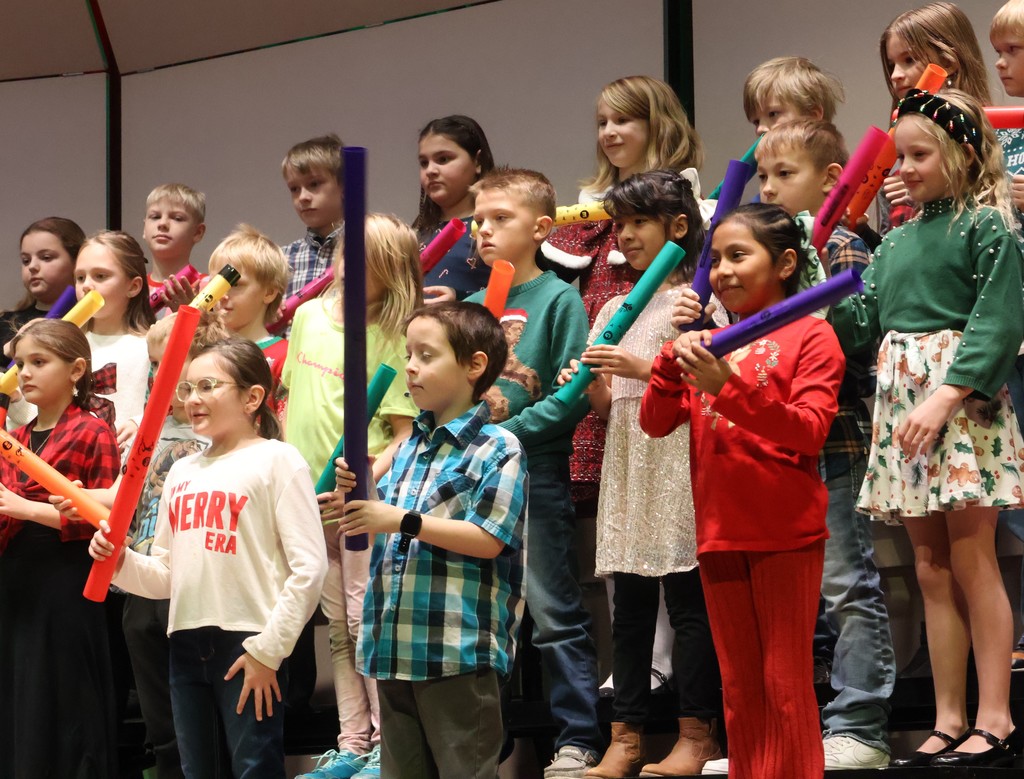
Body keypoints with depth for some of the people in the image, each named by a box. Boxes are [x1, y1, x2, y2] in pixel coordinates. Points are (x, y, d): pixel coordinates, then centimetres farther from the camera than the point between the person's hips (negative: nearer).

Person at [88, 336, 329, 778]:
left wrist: (269, 649, -13)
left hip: (247, 645, -7)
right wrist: (121, 562, -3)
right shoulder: (183, 472, 16)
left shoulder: (276, 460, -4)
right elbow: (165, 576, 17)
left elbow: (308, 568, -11)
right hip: (186, 645, 7)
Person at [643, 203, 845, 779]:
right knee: (740, 687, 12)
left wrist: (732, 386, -27)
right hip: (720, 533, 6)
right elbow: (656, 422, 7)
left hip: (786, 534, -6)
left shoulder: (810, 336, -5)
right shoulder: (712, 342, 12)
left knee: (785, 685, -1)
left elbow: (809, 431, -17)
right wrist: (677, 356, -9)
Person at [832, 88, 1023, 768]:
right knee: (932, 569, 8)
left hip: (963, 402, -7)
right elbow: (861, 322, 12)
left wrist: (944, 397, -22)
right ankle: (949, 724, 13)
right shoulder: (898, 242, 16)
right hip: (901, 402, 7)